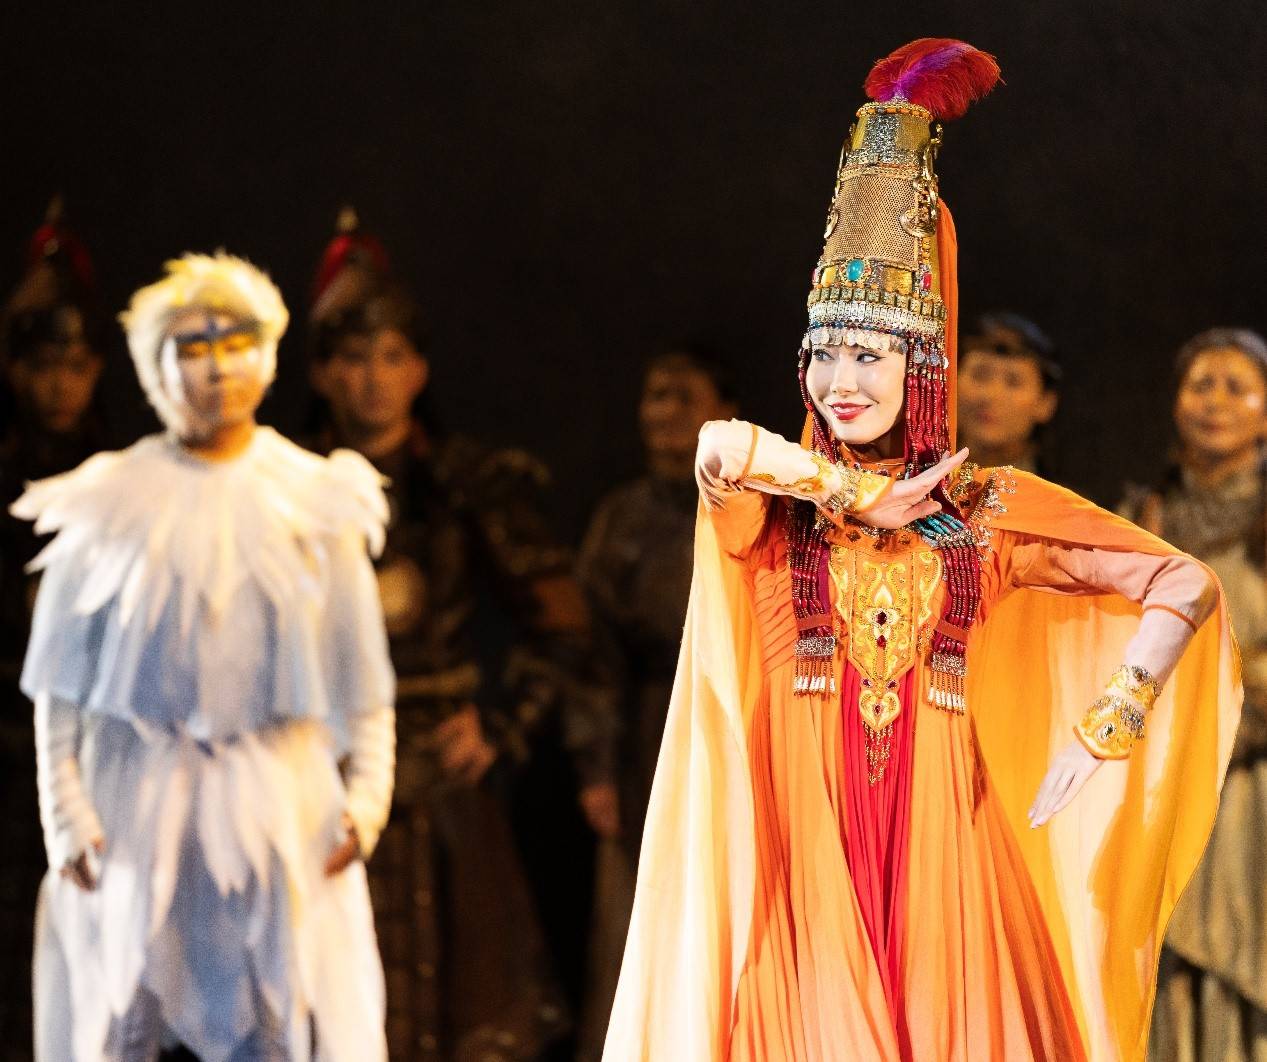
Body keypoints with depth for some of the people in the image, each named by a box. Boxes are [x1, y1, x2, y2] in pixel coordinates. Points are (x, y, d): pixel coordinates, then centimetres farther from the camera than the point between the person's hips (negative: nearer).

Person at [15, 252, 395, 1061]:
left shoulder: (316, 503, 7)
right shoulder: (114, 507, 2)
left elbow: (363, 683, 7)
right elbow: (59, 686, 2)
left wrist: (367, 796, -3)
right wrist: (65, 813, -6)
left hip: (281, 812, 1)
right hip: (136, 806, -1)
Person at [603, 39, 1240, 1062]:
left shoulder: (989, 512, 4)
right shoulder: (779, 509, 4)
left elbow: (1186, 586, 0)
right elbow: (718, 443, -21)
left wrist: (1103, 732, -10)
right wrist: (856, 495, -12)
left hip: (941, 839, 0)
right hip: (805, 850, 0)